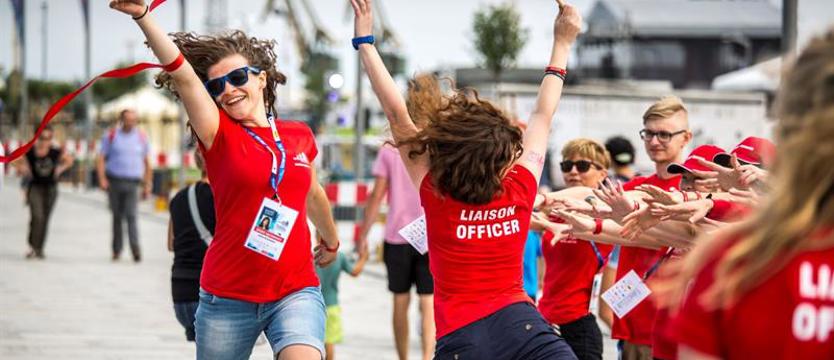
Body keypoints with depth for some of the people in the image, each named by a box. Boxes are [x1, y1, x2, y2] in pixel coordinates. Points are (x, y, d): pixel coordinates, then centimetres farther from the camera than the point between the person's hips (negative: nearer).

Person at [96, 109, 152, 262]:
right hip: (114, 181, 1)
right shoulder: (111, 136, 4)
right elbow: (101, 159, 3)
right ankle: (117, 250, 16)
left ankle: (135, 248, -24)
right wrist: (102, 179, -10)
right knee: (117, 217, 7)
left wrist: (147, 185, 9)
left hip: (132, 183, -1)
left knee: (131, 216, -14)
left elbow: (147, 162, 14)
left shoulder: (141, 137, 8)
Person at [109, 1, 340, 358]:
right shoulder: (220, 135, -2)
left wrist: (331, 240, 44)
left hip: (295, 291, 1)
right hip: (228, 297, -1)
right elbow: (182, 74, -18)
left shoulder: (299, 136, 7)